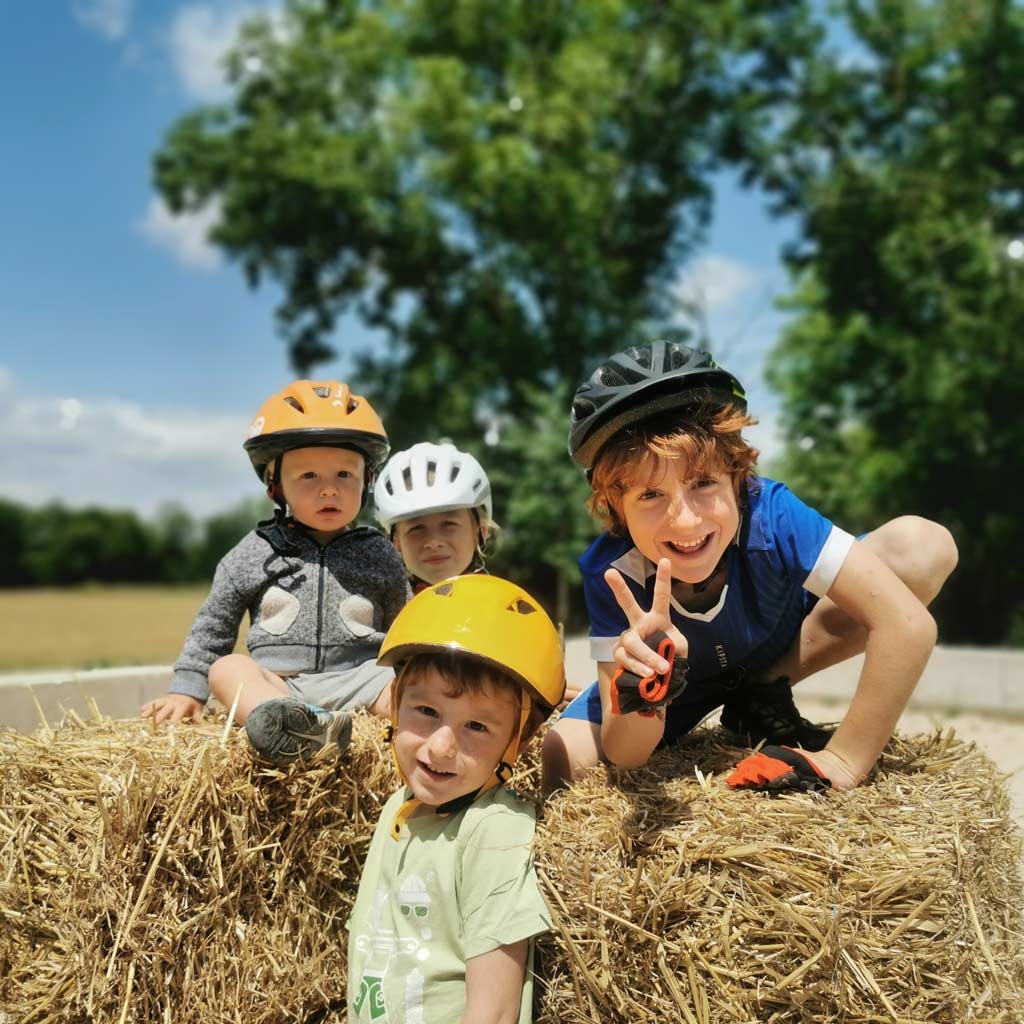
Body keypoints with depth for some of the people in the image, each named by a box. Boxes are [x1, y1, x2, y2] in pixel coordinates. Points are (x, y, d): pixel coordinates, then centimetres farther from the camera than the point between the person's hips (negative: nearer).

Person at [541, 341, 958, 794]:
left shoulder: (769, 514, -37)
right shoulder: (610, 572, -33)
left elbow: (909, 625, -40)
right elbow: (624, 755, -31)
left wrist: (842, 764, -38)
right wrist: (643, 698, -54)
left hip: (782, 649, 0)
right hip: (681, 682, 0)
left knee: (927, 545, -23)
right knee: (563, 763, -23)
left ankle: (766, 696, -8)